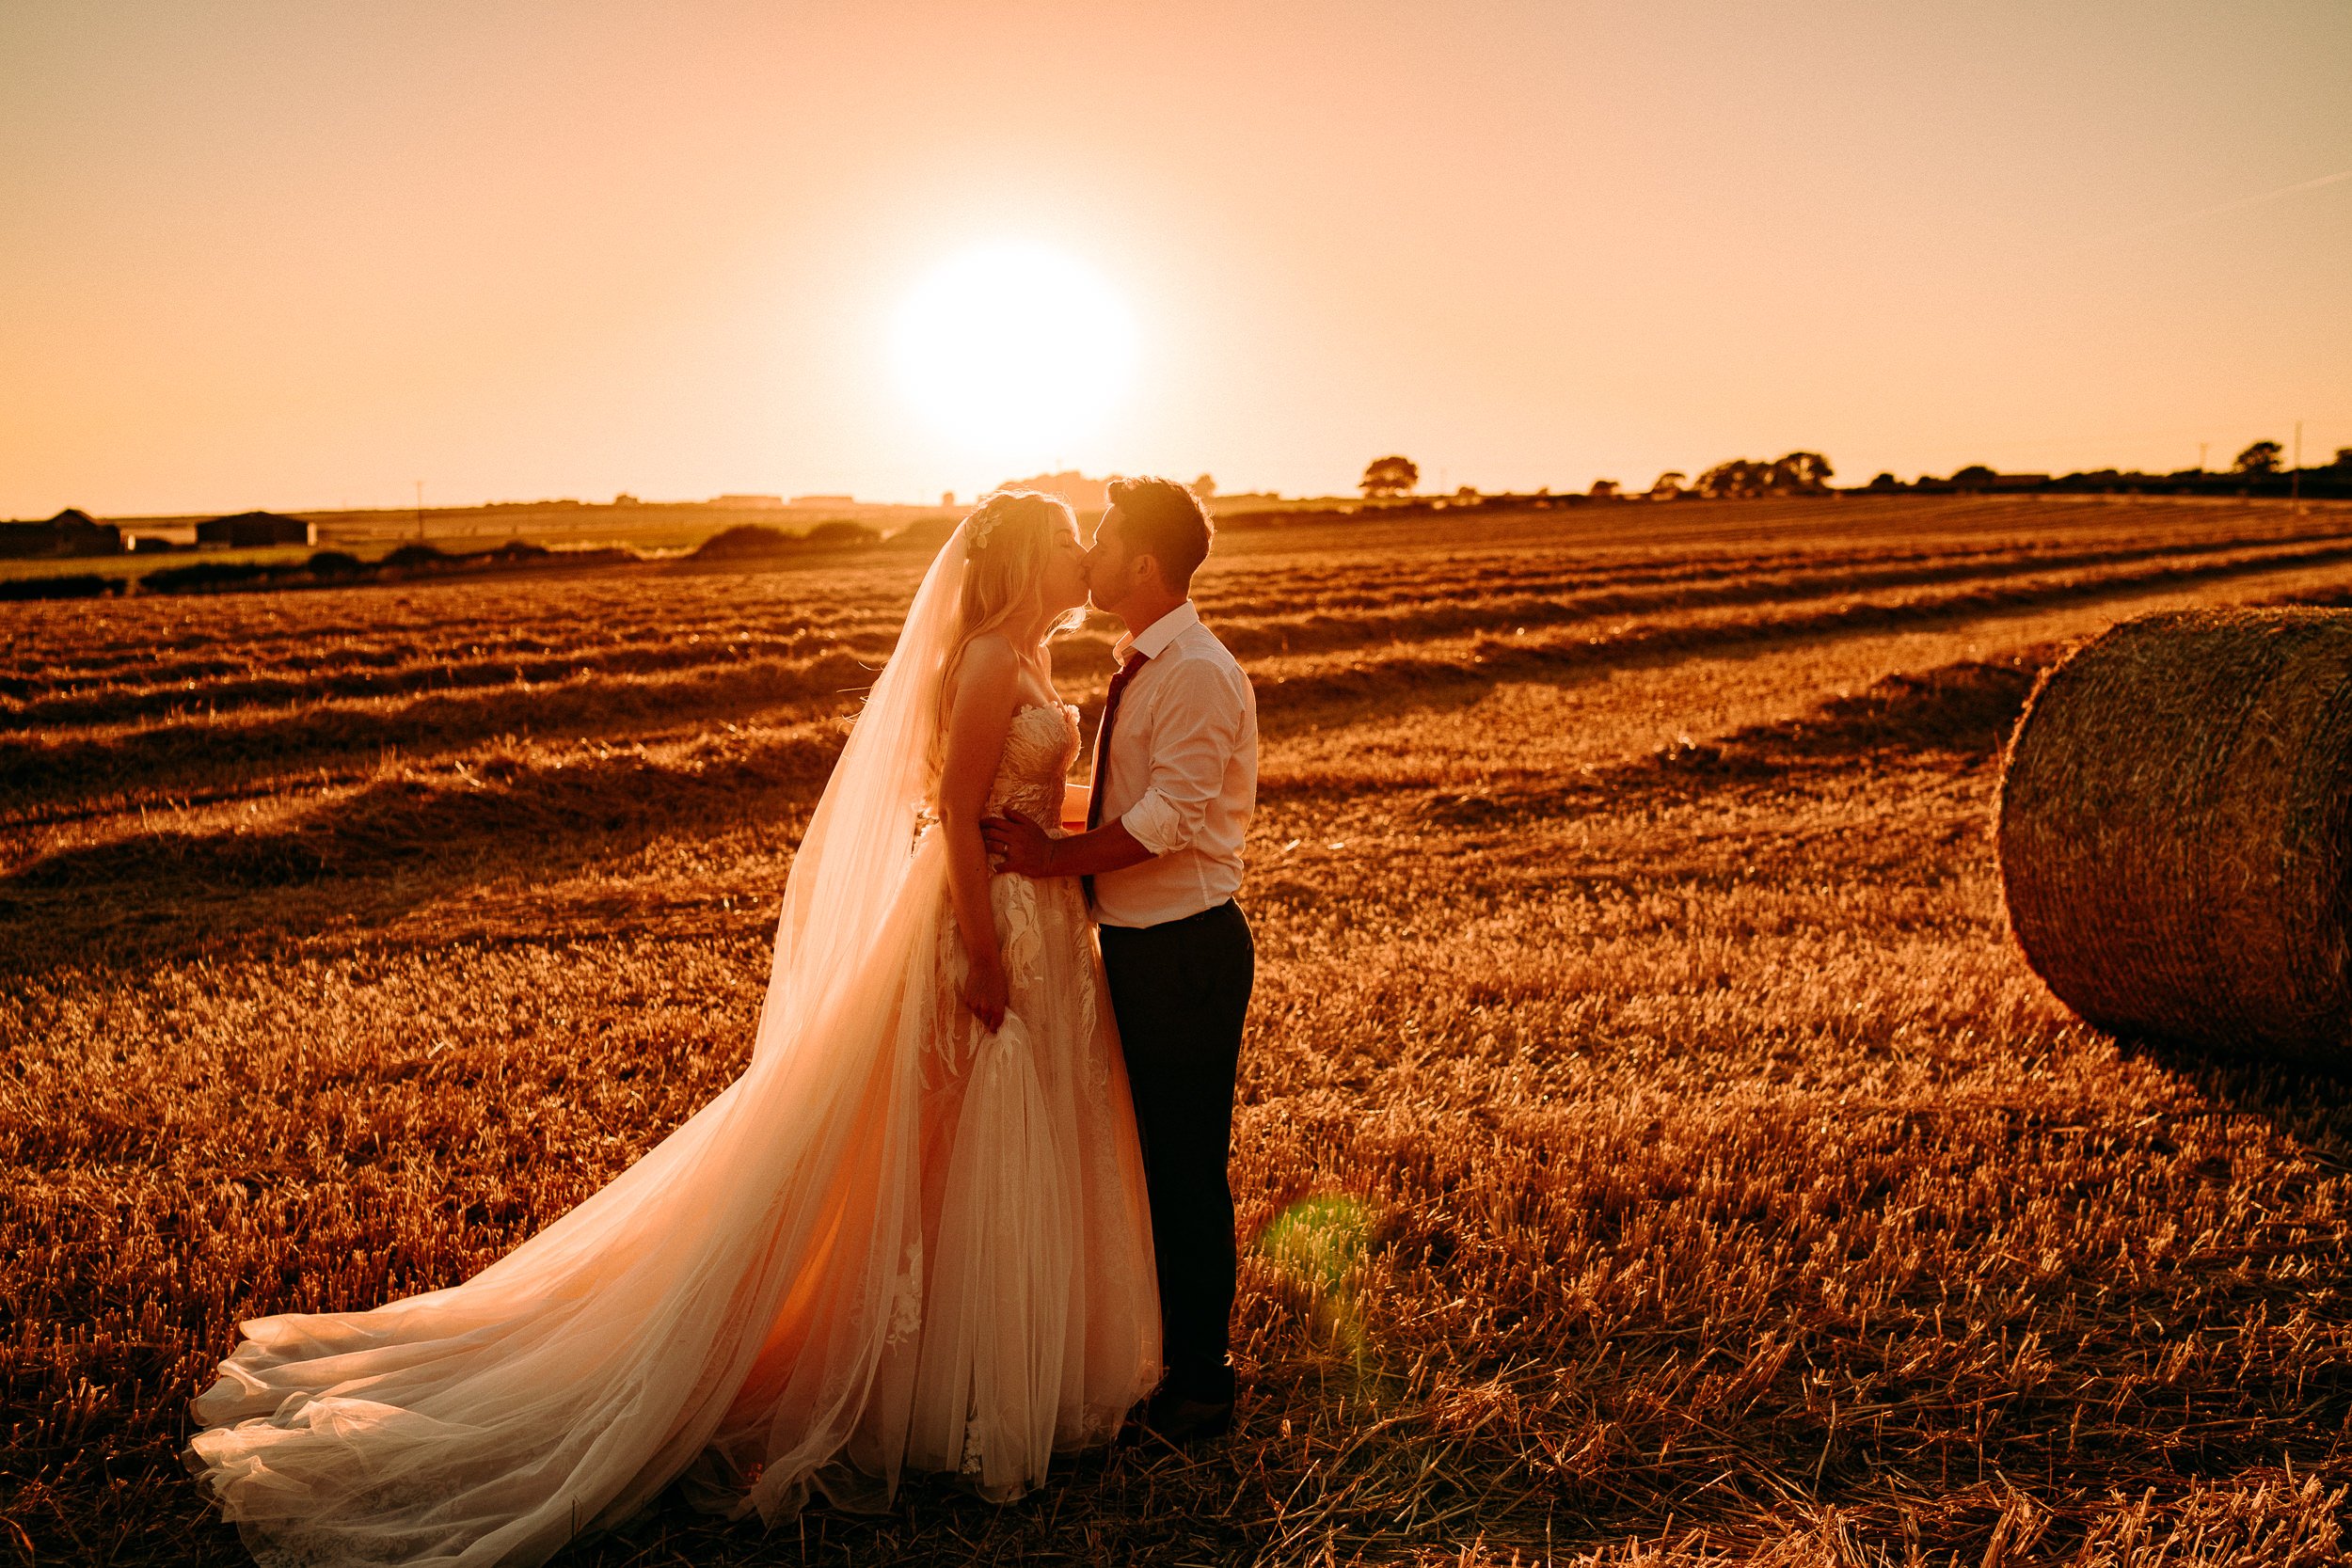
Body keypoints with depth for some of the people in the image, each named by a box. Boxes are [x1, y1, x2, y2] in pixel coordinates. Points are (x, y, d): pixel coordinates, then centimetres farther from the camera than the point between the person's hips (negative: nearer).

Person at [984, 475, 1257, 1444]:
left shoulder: (1198, 673, -18)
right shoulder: (1140, 666, 12)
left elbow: (1167, 819, -24)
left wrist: (1054, 859, -20)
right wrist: (1044, 835, 4)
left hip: (1185, 953, -10)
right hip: (1136, 944, 10)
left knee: (1187, 1170, 2)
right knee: (1146, 1156, 20)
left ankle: (1198, 1383, 17)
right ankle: (1157, 1342, 38)